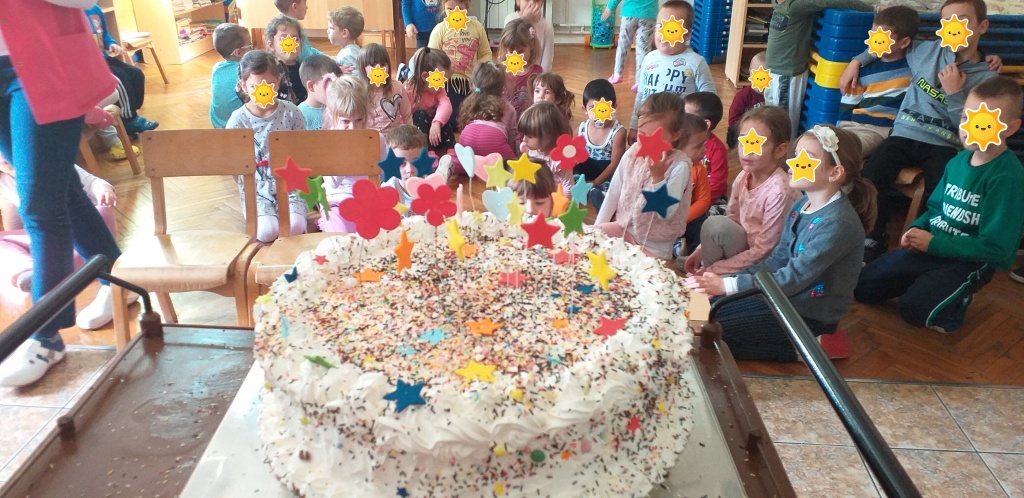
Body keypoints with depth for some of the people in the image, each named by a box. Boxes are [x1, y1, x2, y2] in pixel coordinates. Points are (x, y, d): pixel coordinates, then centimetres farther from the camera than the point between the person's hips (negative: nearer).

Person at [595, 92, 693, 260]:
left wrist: (658, 177, -31)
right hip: (621, 231, 5)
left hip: (654, 247, -5)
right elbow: (613, 193, 5)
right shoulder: (633, 153, -4)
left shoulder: (679, 165, -17)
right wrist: (597, 227, 4)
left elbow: (666, 213, -21)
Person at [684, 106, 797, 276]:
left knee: (715, 224, -25)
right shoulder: (743, 177, -4)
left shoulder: (779, 191, -26)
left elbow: (762, 251, -22)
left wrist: (712, 269, -19)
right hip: (743, 249, 7)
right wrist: (701, 250, -2)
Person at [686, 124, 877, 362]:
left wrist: (727, 285, -33)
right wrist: (727, 277, -5)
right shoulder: (801, 206, 0)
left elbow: (794, 278, -28)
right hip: (786, 297, 8)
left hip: (811, 316, -8)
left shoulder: (838, 223, -26)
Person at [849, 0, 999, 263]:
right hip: (904, 134, 2)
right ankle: (873, 241, -11)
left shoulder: (987, 78, 4)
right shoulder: (926, 50, 10)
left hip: (943, 145, -1)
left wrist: (954, 92, -10)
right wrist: (857, 61, 15)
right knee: (870, 177, -27)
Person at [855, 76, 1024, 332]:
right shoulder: (959, 160, 2)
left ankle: (959, 299, 4)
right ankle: (929, 281, 20)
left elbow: (996, 247, -23)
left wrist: (934, 243, -21)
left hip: (972, 260, -7)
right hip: (932, 245, 7)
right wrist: (916, 229, -6)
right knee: (861, 286, 3)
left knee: (915, 309, -26)